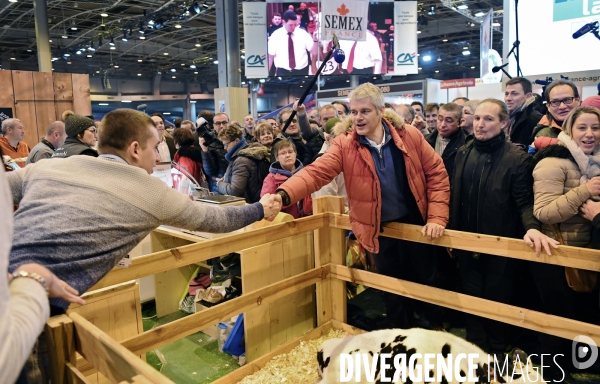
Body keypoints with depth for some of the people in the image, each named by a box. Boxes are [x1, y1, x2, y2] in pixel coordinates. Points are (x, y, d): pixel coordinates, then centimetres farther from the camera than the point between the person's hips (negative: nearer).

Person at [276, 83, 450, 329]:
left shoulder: (410, 136, -8)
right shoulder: (344, 145, -10)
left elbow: (437, 174, -3)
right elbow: (315, 172, -23)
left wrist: (437, 217, -11)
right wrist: (283, 195, -40)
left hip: (416, 225, 1)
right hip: (381, 230, 0)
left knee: (427, 284, 17)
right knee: (393, 292, 15)